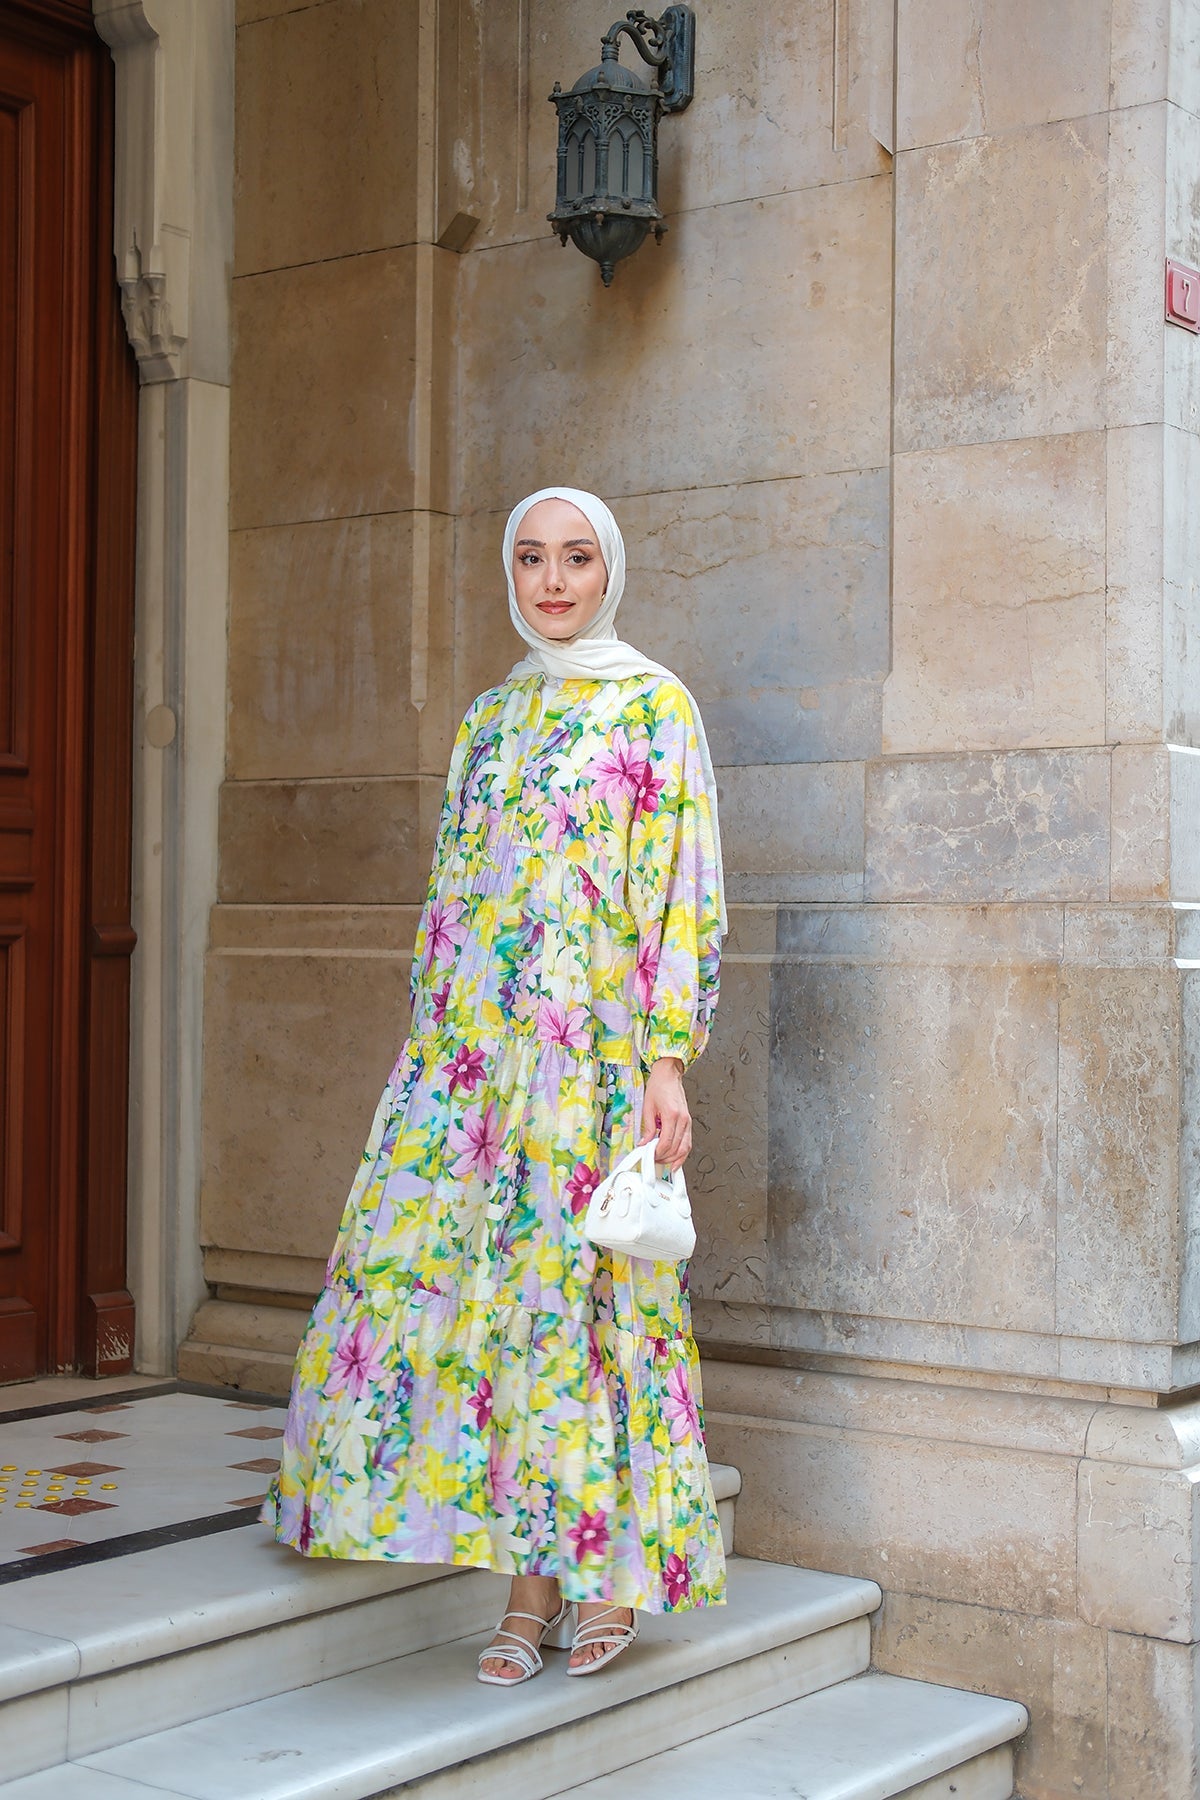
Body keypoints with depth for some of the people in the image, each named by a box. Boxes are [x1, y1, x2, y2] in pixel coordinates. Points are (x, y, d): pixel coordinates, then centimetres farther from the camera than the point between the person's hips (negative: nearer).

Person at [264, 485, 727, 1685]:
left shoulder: (653, 706, 1)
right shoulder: (488, 720, 17)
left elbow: (683, 891, -6)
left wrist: (667, 1058, -13)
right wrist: (431, 1041, 12)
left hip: (593, 1045, -5)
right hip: (473, 1046, 5)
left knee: (576, 1279, -4)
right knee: (462, 1274, 0)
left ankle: (618, 1558, 12)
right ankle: (532, 1583, 8)